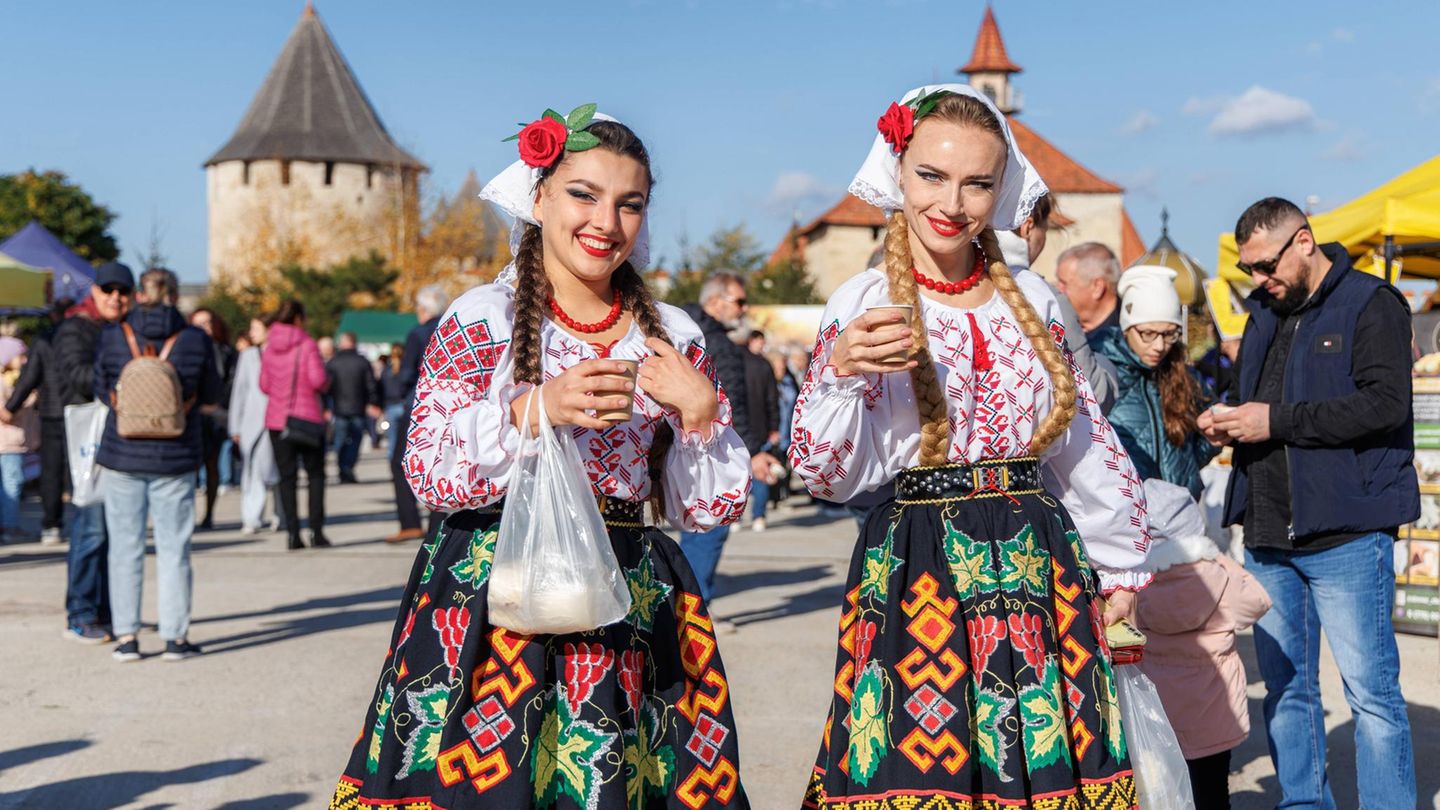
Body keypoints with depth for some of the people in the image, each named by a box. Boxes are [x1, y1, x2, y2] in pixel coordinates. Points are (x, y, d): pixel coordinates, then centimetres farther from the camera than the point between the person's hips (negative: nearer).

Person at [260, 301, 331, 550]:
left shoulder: (269, 348, 6)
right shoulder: (307, 344, -8)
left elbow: (264, 385, 7)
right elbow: (318, 380, -17)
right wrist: (325, 385, 4)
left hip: (277, 419, 4)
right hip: (308, 416, -4)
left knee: (287, 476, 7)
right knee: (315, 474, 8)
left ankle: (292, 532, 1)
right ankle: (316, 531, 1)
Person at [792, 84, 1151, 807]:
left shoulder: (1030, 299, 8)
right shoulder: (862, 305, -4)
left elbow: (1084, 442, 16)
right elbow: (827, 476, -9)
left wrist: (1118, 564, 19)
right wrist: (840, 373, -25)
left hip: (1039, 562, 4)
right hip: (918, 575, -3)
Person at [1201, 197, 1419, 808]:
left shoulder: (1370, 304, -5)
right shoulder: (1265, 313, 18)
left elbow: (1386, 403, -18)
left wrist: (1277, 421, -18)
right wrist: (1229, 425, 5)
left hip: (1345, 534, -7)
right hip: (1267, 533, 7)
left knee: (1370, 689, -3)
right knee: (1285, 688, 13)